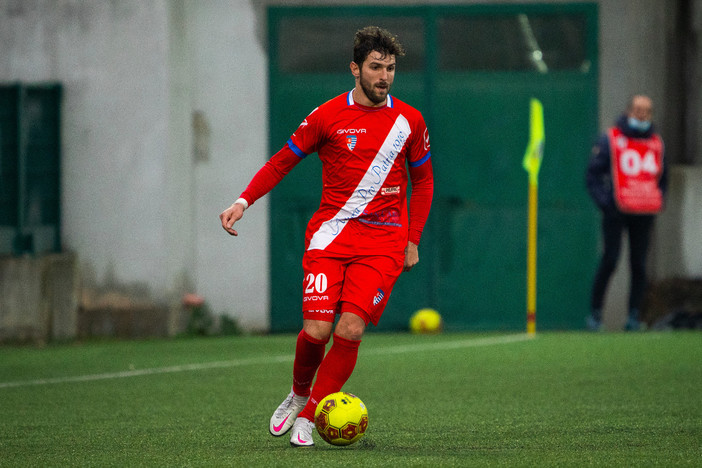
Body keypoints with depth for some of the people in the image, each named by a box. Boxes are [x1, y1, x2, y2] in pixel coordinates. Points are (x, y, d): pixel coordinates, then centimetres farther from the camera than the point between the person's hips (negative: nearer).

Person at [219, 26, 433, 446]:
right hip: (331, 234, -1)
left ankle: (307, 417, 0)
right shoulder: (328, 116, 0)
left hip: (383, 242, 1)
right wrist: (244, 201, -4)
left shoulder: (410, 121, 5)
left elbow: (423, 180, 17)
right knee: (317, 329, -12)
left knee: (350, 330, -14)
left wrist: (413, 239, 10)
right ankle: (299, 394, 20)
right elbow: (283, 161, 9)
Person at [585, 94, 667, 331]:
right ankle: (595, 311, 1)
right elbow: (593, 176, 2)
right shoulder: (610, 140, 1)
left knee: (639, 264, 1)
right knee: (610, 260, -9)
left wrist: (658, 201, 9)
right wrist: (605, 203, -8)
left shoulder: (656, 143, 14)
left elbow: (662, 177, 26)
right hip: (616, 212, -4)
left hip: (645, 214, 4)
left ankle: (634, 314, 6)